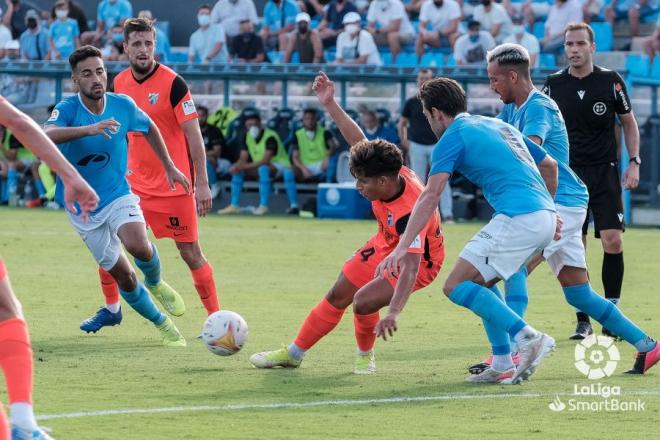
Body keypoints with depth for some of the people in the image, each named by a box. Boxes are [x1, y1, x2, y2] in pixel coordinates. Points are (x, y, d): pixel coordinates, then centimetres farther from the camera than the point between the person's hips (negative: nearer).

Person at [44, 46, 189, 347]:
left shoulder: (123, 105, -9)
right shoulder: (67, 109, -18)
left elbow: (149, 128, 13)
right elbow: (46, 136, -41)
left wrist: (169, 167, 15)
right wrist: (89, 129, -52)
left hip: (118, 195, 1)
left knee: (139, 246, -29)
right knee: (123, 276, 1)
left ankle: (155, 283, 6)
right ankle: (161, 324, 24)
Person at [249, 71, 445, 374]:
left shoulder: (410, 212, -41)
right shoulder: (389, 173, -22)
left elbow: (410, 269, -48)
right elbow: (358, 140, -7)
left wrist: (394, 312, -59)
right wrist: (330, 104, -8)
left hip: (418, 260, -8)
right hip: (386, 244, 8)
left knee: (363, 303, -24)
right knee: (338, 295, 12)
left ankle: (365, 355, 8)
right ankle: (294, 353, 30)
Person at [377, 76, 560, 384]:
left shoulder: (453, 137, 1)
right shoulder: (499, 125, 25)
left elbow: (430, 196, -10)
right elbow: (550, 166, 32)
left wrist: (402, 247, -15)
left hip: (518, 218, -9)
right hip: (545, 217, 9)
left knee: (457, 286, -7)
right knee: (479, 282, 21)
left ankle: (528, 338, -19)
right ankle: (503, 365, 11)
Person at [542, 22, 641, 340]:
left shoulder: (611, 81, -1)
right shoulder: (553, 84, 2)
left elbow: (629, 122, 10)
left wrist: (634, 162, 1)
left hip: (605, 172, -1)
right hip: (568, 175, 1)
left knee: (613, 241, -9)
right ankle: (583, 320, 4)